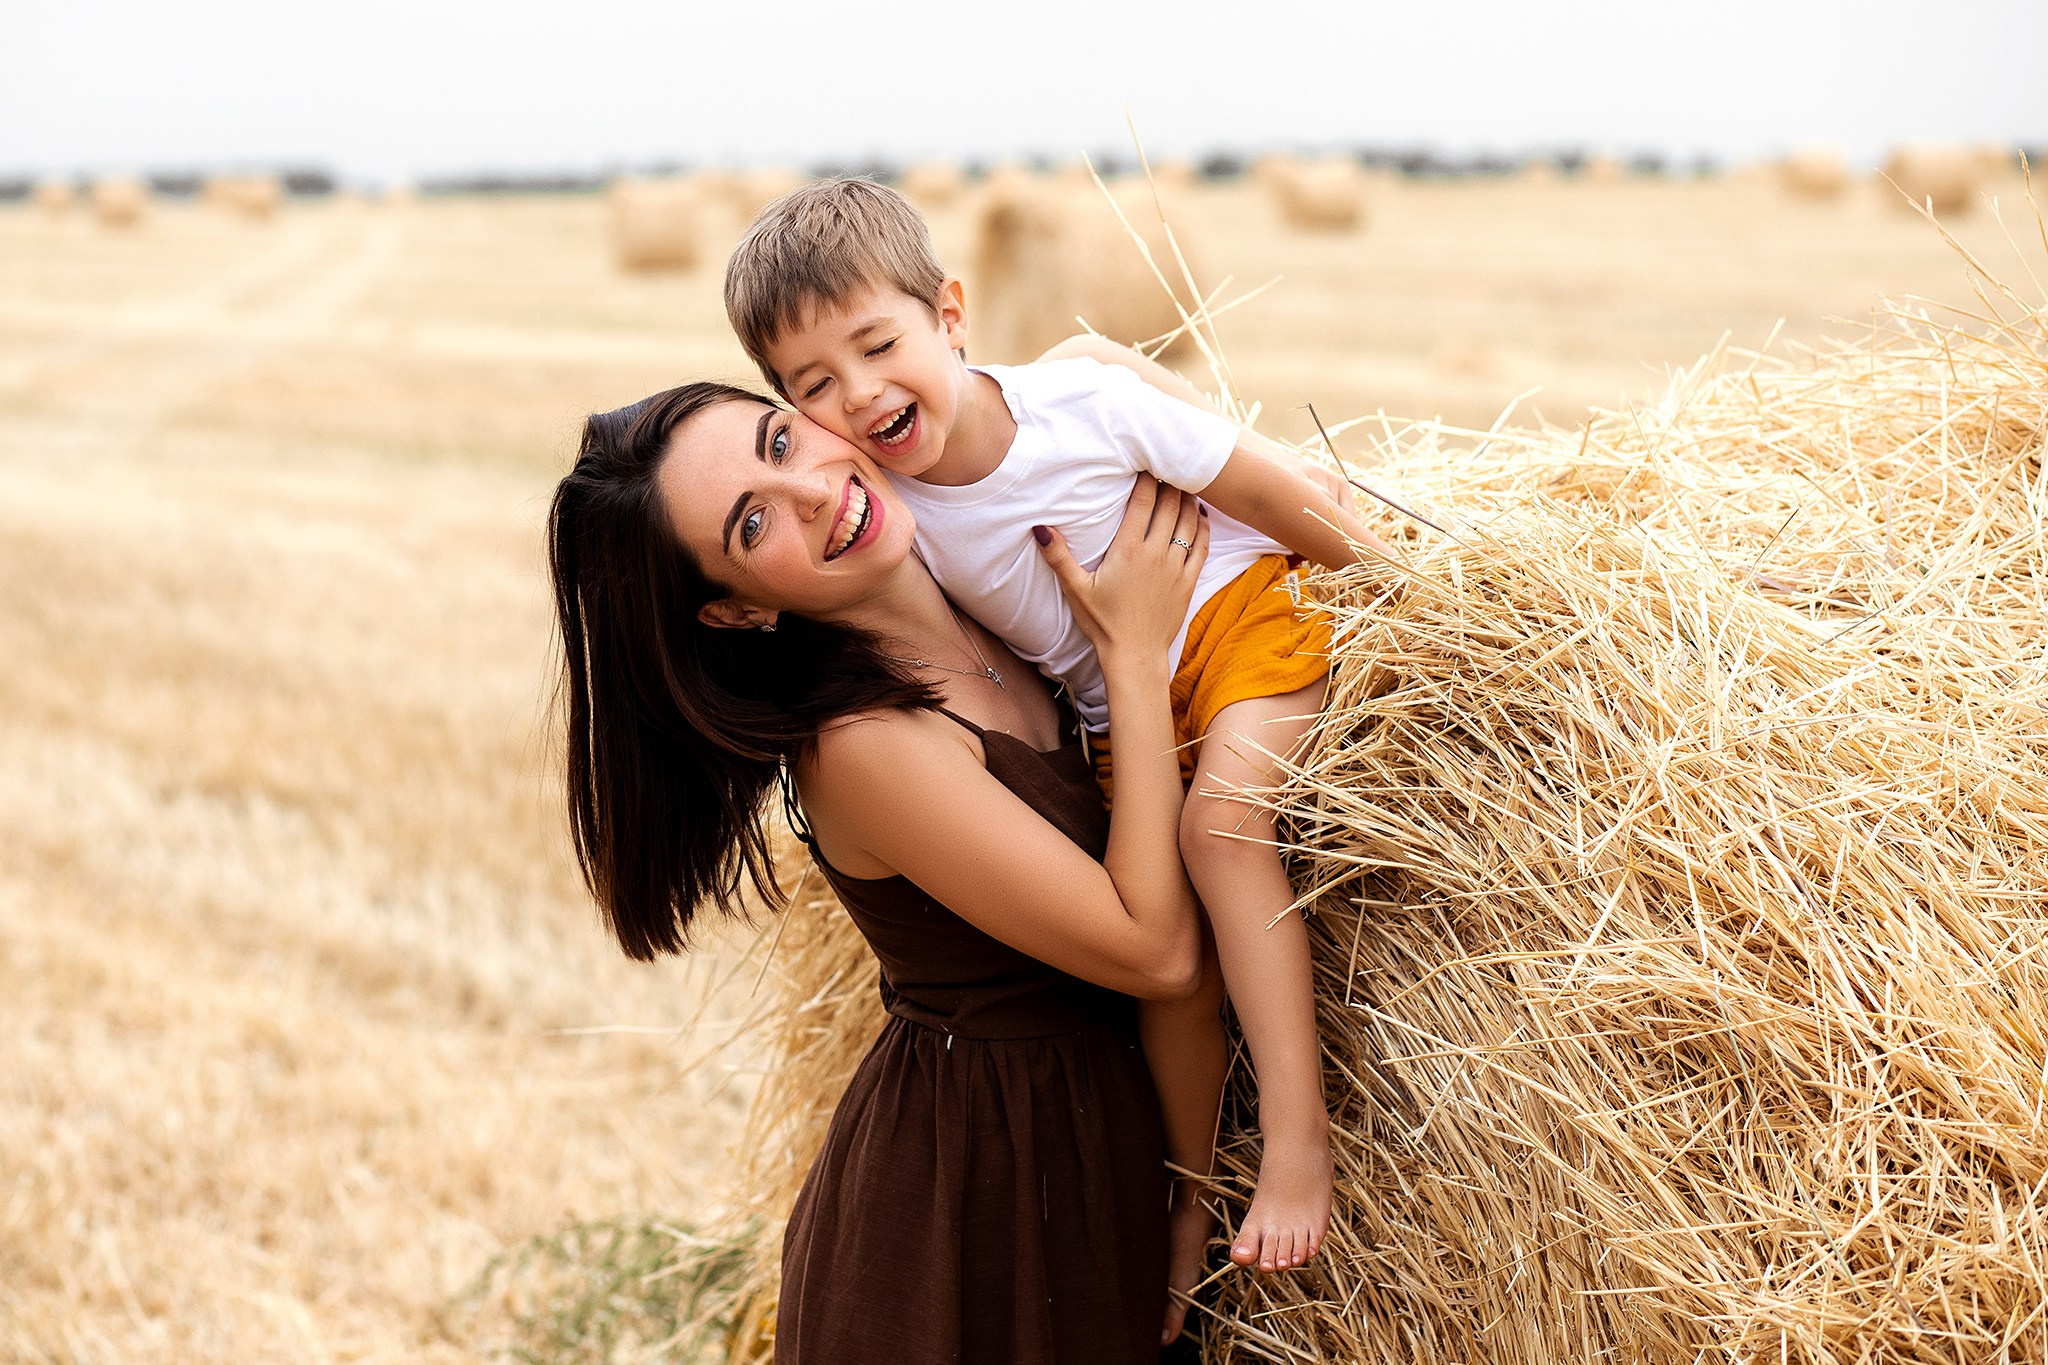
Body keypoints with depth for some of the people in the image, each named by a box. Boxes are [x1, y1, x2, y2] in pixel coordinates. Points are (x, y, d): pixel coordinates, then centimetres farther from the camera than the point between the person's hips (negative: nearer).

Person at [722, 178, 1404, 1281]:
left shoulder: (1080, 401, -22)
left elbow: (1266, 489, -11)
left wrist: (1401, 587, -4)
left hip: (1244, 611, -4)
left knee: (1219, 816, -29)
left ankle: (1298, 1126, -26)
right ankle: (1191, 1189, 14)